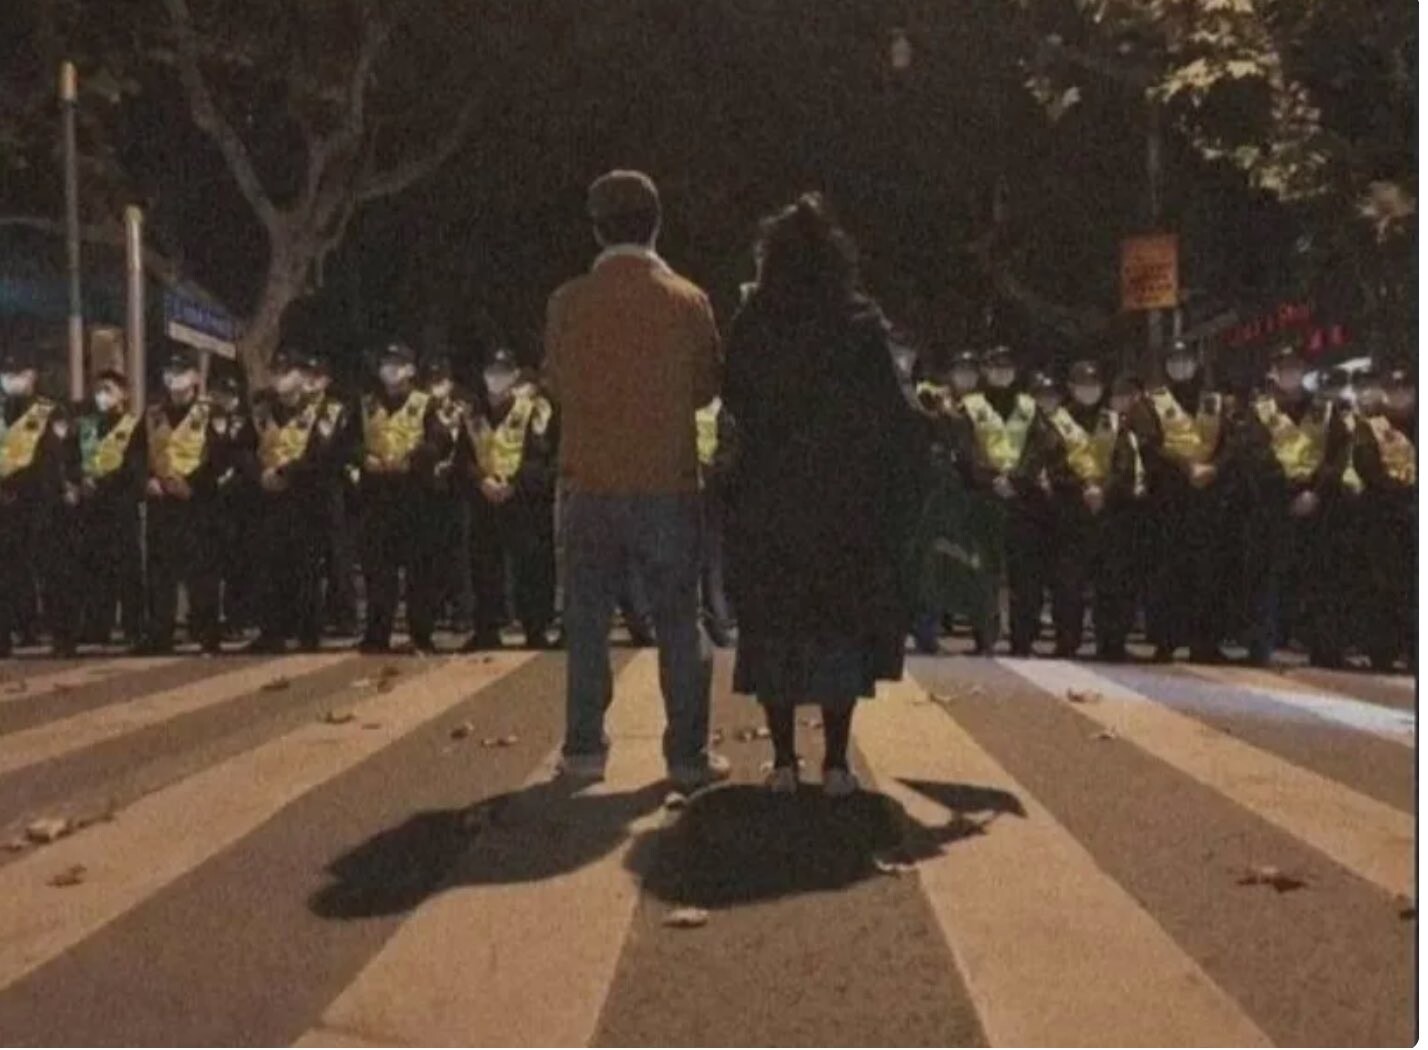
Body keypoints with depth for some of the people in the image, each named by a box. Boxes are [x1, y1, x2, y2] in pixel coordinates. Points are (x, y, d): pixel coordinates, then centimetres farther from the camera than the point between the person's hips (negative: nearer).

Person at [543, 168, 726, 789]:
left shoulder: (567, 303, -4)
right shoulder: (687, 302, -5)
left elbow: (555, 384, 7)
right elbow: (708, 388, 4)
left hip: (592, 485, 1)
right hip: (668, 484, 0)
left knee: (587, 620, 11)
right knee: (679, 622, 8)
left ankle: (584, 747, 15)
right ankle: (688, 755, 11)